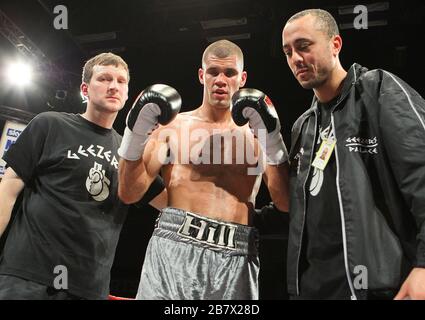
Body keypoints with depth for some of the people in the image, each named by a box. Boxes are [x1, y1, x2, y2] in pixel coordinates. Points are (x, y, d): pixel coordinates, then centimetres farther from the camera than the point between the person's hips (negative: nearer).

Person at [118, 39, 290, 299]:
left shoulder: (256, 133, 9)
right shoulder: (174, 125, 5)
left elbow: (285, 204, 0)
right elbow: (129, 194, 2)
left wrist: (273, 136, -8)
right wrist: (136, 132, -10)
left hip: (236, 259, 2)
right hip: (174, 248, -1)